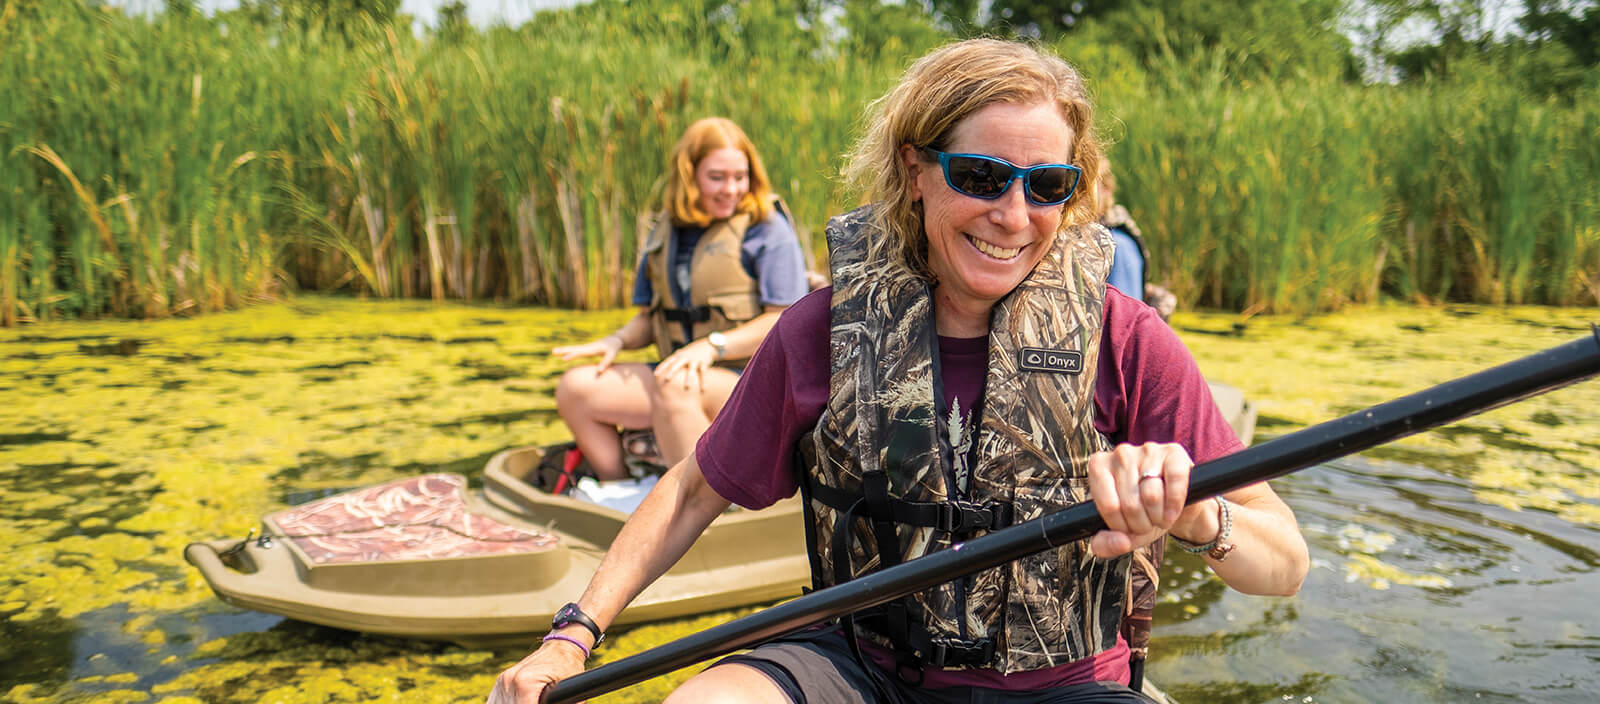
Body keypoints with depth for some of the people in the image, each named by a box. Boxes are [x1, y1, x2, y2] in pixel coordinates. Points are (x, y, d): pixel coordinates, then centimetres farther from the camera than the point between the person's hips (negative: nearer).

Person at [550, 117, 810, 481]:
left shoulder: (767, 228, -3)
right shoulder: (665, 231, 14)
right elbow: (648, 317, 19)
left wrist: (713, 346, -21)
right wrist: (616, 341, -3)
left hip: (755, 382, -6)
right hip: (681, 372, 6)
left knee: (674, 388, -37)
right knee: (575, 387, -10)